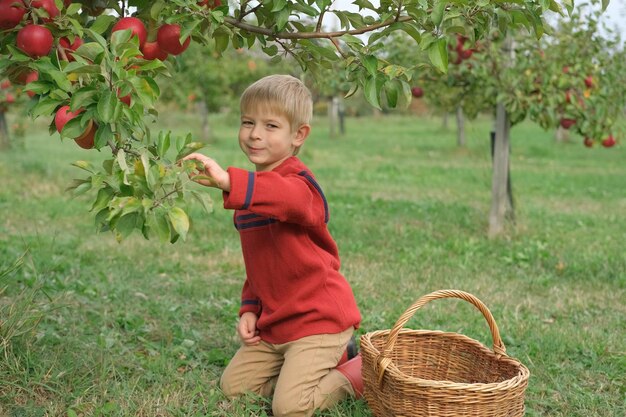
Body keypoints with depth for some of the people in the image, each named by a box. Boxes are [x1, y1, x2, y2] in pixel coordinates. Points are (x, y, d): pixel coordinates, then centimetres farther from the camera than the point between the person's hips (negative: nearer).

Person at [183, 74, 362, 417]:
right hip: (273, 321, 9)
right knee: (233, 385, 13)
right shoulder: (251, 188, 10)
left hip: (317, 317, -9)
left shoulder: (297, 182, -18)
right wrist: (249, 309, 8)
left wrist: (228, 181, -60)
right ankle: (333, 355, 21)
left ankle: (362, 370, 9)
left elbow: (287, 197, -47)